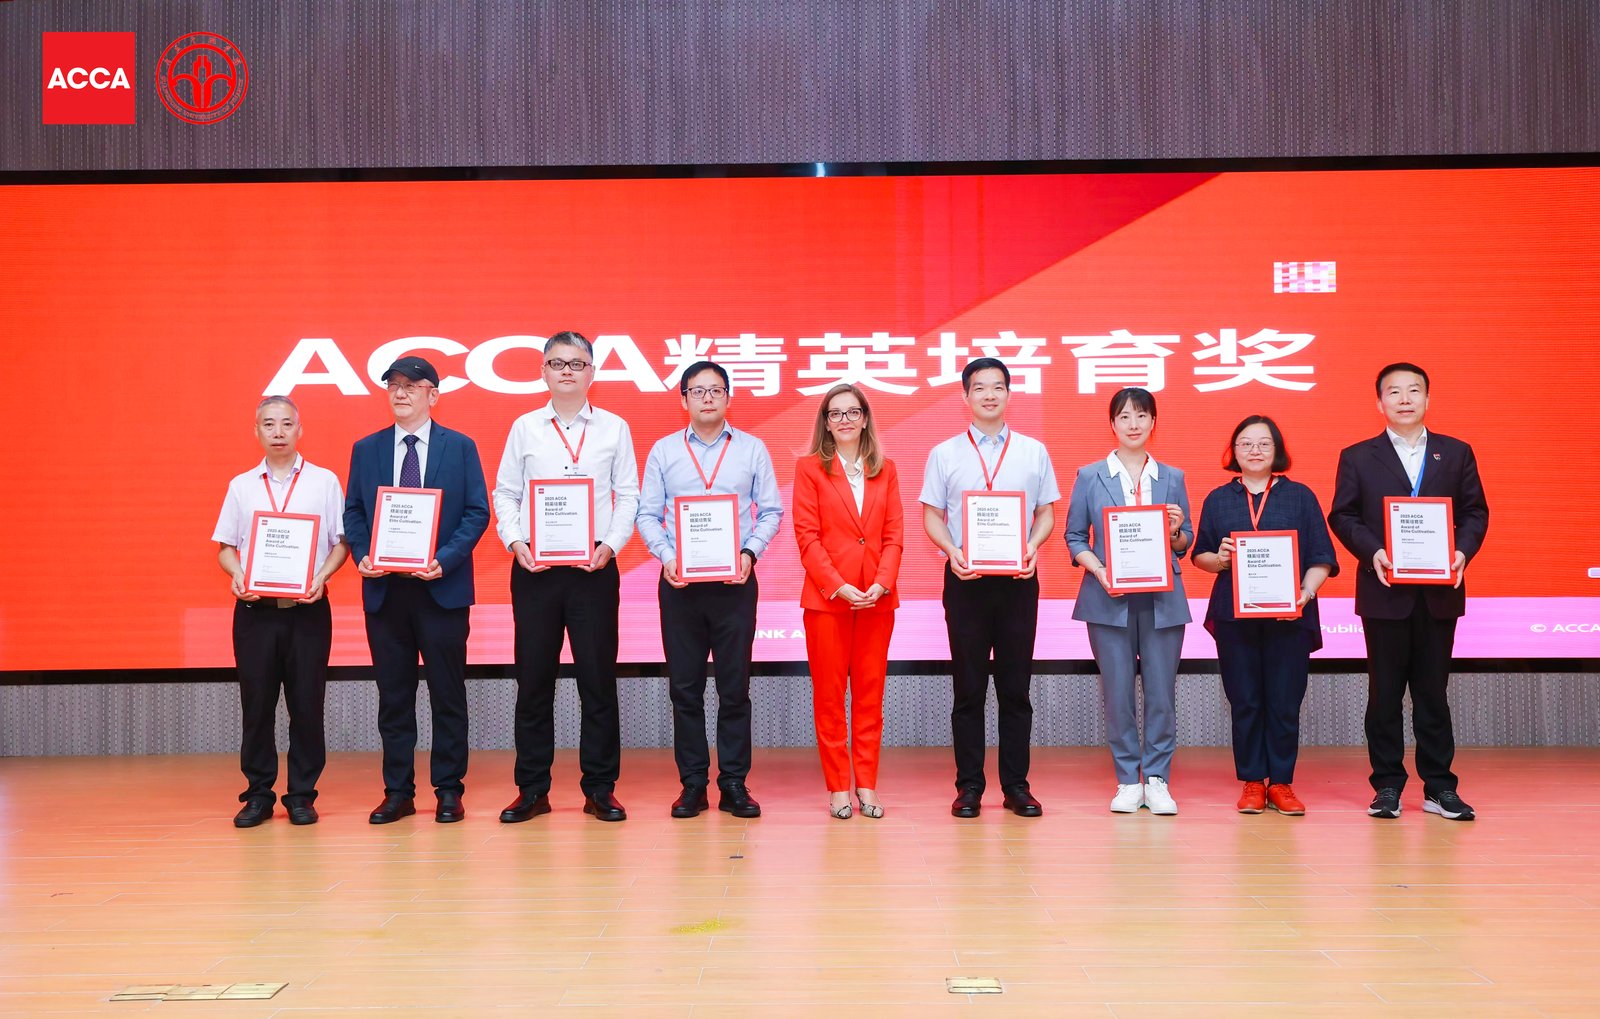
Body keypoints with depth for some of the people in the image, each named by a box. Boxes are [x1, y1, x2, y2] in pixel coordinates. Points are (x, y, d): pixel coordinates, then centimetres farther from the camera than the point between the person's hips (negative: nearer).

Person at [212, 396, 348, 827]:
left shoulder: (324, 481, 5)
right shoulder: (241, 486, 10)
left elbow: (342, 542, 3)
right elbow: (225, 546, 11)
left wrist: (321, 577, -13)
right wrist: (237, 574, -8)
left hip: (307, 607, -1)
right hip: (255, 607, 2)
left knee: (306, 702, 1)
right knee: (256, 702, 3)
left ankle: (302, 795, 10)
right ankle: (258, 794, 13)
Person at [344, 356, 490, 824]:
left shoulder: (460, 447, 3)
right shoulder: (366, 449, 11)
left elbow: (477, 512, -2)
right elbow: (353, 513, 10)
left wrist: (445, 558, -15)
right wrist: (362, 556, -8)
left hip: (442, 587, -2)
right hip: (384, 589, 3)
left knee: (447, 692, 3)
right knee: (393, 694, 7)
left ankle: (449, 790, 11)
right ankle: (397, 791, 15)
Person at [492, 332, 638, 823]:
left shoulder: (614, 428, 7)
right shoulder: (525, 428, 9)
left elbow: (628, 495, 5)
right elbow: (504, 492, 9)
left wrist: (611, 544, -9)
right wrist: (515, 542, -7)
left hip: (594, 567, -1)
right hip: (534, 566, 1)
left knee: (598, 676, 0)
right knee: (534, 677, 4)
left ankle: (600, 788, 9)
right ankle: (532, 789, 12)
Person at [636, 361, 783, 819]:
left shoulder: (752, 449, 6)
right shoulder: (663, 451, 8)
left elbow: (771, 510, 5)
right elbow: (648, 514, 5)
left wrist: (750, 552, -11)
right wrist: (666, 556, -10)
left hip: (735, 580, -1)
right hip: (679, 581, 1)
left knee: (735, 685, 2)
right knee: (685, 686, 4)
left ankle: (734, 784, 9)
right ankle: (692, 783, 11)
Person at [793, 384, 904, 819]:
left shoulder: (884, 469, 11)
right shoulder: (810, 467, 2)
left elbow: (894, 533, 6)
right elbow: (807, 535, -4)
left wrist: (882, 583, -9)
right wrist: (838, 586, -14)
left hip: (877, 598, 3)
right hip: (826, 596, -3)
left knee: (870, 692, 6)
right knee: (829, 693, 2)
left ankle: (866, 785, 12)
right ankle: (838, 787, 9)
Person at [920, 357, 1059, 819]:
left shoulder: (1033, 451, 9)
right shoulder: (944, 453, 6)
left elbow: (1047, 513, 10)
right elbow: (932, 516, 6)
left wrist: (1032, 547, -10)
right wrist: (953, 552, -12)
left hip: (1018, 579, 1)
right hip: (966, 578, -1)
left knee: (1016, 686, 5)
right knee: (968, 688, 2)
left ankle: (1016, 785, 12)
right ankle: (969, 785, 9)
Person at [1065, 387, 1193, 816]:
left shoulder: (1172, 478, 11)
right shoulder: (1090, 476, 6)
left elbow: (1186, 544, 13)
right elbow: (1074, 537, 4)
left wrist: (1175, 532, -10)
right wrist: (1100, 572, -12)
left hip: (1162, 598, 1)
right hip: (1110, 599, -1)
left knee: (1162, 691, 0)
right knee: (1118, 692, 1)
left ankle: (1157, 780, 10)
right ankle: (1128, 780, 13)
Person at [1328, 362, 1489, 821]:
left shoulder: (1457, 453, 9)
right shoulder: (1358, 457, 4)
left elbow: (1475, 512, 7)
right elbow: (1342, 516, 0)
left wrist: (1463, 550, -11)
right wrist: (1372, 551, -15)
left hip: (1440, 591, 1)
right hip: (1386, 591, -1)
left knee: (1433, 692, 7)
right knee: (1385, 693, 4)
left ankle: (1439, 787, 13)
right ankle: (1387, 786, 11)